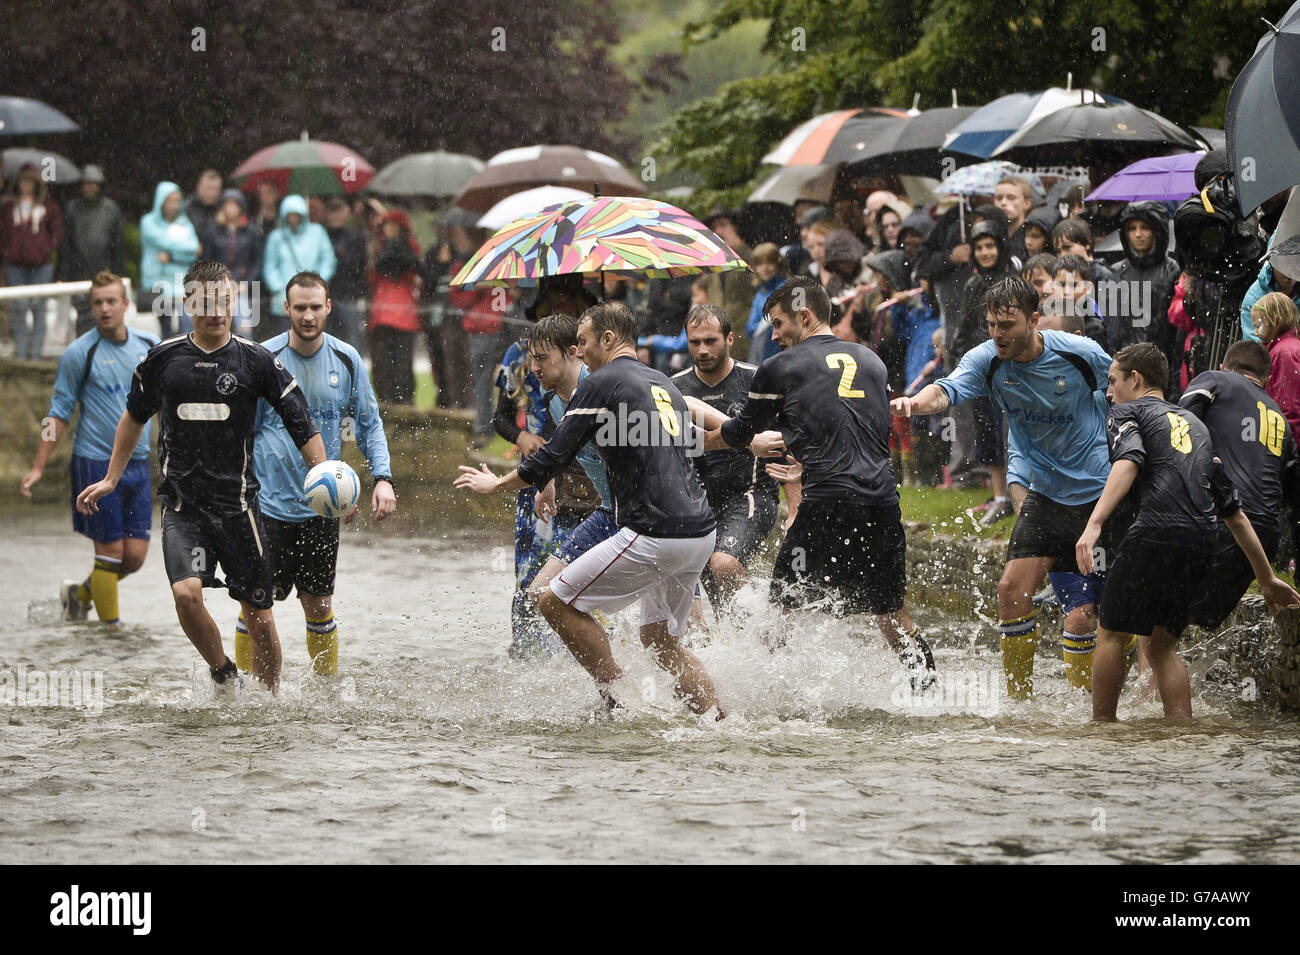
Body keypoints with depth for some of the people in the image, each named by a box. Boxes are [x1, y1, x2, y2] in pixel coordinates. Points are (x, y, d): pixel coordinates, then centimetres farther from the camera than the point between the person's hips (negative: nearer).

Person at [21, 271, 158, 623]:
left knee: (135, 555, 3)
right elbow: (59, 412, -2)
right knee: (110, 551, -5)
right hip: (95, 463, -5)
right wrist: (38, 467, -5)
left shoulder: (150, 346, 6)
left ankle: (81, 593, 29)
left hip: (137, 464, 5)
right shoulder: (79, 353, -6)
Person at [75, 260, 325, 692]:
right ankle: (223, 674, 2)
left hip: (238, 502, -1)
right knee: (186, 593, -22)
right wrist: (111, 480, 22)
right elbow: (135, 417, 21)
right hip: (182, 505, 1)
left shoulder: (255, 360, -1)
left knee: (259, 616, 0)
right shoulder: (163, 359, 4)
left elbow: (301, 422, 2)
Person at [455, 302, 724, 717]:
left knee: (556, 602, 0)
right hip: (701, 530, 9)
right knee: (661, 639, 20)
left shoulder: (601, 383, -3)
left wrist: (496, 484, 10)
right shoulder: (664, 384, 22)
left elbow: (553, 458, -5)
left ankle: (619, 700, -3)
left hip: (655, 535, -9)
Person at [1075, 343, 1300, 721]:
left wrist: (1093, 525, -25)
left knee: (1111, 634, 8)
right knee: (1160, 645, 16)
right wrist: (1267, 579, 33)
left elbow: (1127, 464, -12)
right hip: (1202, 545, 6)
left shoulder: (1128, 412, 13)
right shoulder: (1196, 425, 31)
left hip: (1155, 534, -6)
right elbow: (1234, 512, 30)